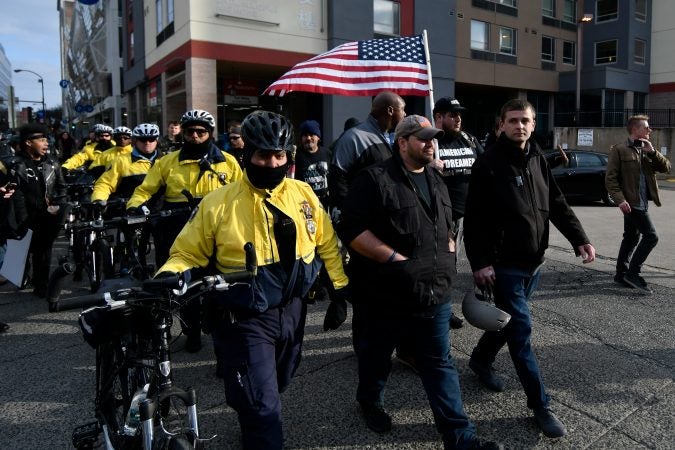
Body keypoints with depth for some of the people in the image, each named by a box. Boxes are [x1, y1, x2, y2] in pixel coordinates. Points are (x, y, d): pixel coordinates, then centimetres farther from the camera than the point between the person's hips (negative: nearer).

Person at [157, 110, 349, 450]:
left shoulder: (303, 194, -3)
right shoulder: (219, 202, -12)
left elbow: (328, 244, 6)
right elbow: (188, 253, -5)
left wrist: (340, 292, 3)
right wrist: (167, 276, -24)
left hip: (292, 311, 5)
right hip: (244, 317, -5)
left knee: (274, 389, 27)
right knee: (262, 405, -4)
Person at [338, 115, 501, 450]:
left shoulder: (435, 181, 13)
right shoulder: (375, 179, -12)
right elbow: (353, 230, -19)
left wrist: (444, 258, 8)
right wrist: (396, 259, -21)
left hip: (434, 294, 6)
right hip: (389, 295, -5)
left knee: (440, 364, 10)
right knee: (377, 356, 17)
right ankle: (370, 402, 44)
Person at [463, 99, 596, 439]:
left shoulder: (538, 160, 8)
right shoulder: (488, 163, -12)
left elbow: (557, 204, 11)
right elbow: (474, 218, -15)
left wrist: (579, 239, -1)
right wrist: (480, 263, -20)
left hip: (534, 261, 7)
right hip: (503, 264, -7)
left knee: (510, 321, 19)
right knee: (521, 329, -2)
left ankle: (480, 360, 44)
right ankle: (540, 404, 9)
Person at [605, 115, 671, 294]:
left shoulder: (647, 149, 15)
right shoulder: (620, 150, -7)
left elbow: (666, 167, 7)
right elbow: (610, 178, -11)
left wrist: (652, 151, -7)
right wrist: (620, 199, -21)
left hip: (642, 202, 8)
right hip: (631, 202, -8)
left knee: (631, 238, 13)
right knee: (651, 236, -11)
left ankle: (621, 274, 22)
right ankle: (633, 273, -3)